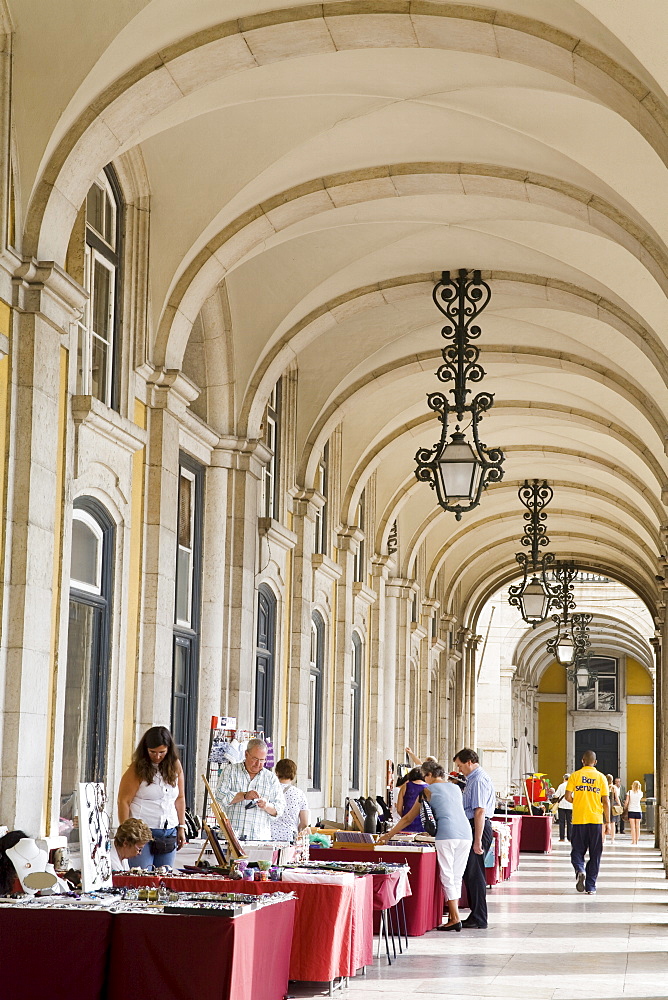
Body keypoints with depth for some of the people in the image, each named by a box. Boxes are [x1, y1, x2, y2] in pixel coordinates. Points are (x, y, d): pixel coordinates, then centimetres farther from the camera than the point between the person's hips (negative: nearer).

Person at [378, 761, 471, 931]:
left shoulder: (428, 790, 9)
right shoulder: (455, 788, 24)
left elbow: (408, 818, 11)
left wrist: (388, 835, 19)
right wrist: (432, 831, 45)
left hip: (447, 834, -6)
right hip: (465, 832, 6)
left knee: (447, 877, -2)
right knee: (456, 877, 10)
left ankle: (455, 919, -5)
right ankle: (452, 915, 9)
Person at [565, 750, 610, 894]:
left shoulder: (575, 775, 2)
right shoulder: (601, 777, 3)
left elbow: (568, 796, -4)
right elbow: (606, 801, -1)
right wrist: (608, 822, 6)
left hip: (579, 819, 0)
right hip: (596, 819, 0)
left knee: (577, 851, 9)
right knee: (595, 854, 8)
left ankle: (580, 870, -20)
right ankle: (591, 886, 8)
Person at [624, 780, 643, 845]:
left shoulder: (629, 792, -2)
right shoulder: (640, 793, 3)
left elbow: (626, 802, -5)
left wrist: (625, 808, 8)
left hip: (631, 811, -2)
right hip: (638, 811, 2)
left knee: (632, 827, -2)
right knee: (637, 827, 9)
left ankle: (634, 841, -6)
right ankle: (637, 841, 11)